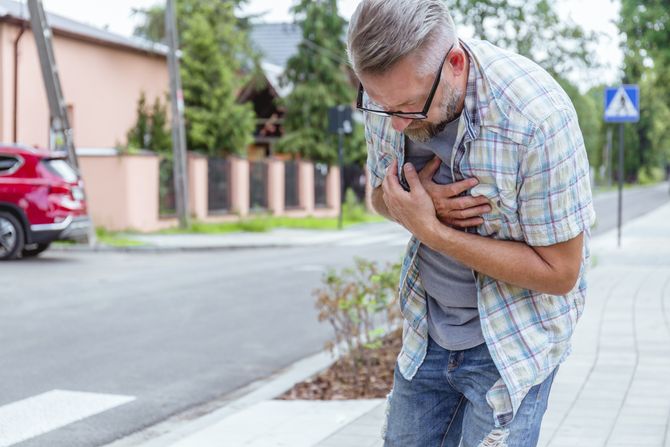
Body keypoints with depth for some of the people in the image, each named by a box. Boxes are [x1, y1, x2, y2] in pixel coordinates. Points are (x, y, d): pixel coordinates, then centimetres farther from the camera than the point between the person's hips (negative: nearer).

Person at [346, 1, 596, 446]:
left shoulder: (537, 118, -30)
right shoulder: (387, 93, -12)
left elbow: (559, 272, -21)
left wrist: (430, 229, -26)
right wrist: (417, 203, -18)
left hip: (515, 338, -5)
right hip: (427, 330, 5)